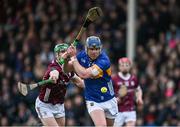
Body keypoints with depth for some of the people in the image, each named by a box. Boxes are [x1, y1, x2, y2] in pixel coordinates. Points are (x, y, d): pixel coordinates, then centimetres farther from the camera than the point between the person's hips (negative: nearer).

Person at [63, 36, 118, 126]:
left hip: (109, 101, -1)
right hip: (93, 101, 1)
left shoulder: (104, 61, -24)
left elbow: (84, 74, -32)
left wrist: (73, 58, -22)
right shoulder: (82, 56, -8)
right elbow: (67, 69, 2)